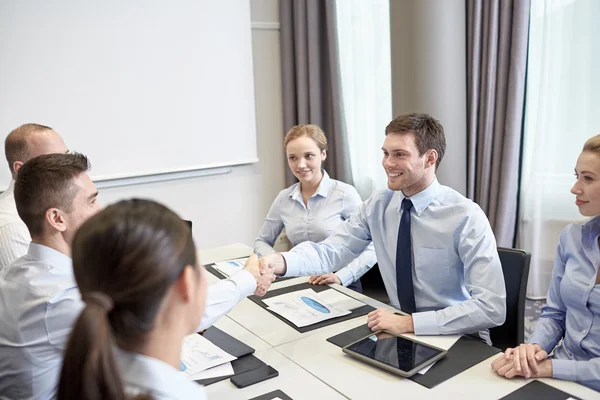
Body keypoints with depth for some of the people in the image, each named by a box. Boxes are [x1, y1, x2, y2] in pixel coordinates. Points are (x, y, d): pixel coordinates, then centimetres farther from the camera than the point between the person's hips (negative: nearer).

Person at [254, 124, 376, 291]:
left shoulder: (345, 193, -8)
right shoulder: (284, 198, 5)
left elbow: (371, 250, -8)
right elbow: (261, 242, 15)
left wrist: (340, 277, -21)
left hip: (342, 287, -3)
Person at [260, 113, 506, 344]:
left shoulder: (466, 217, -18)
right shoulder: (378, 205, -3)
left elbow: (492, 307, -23)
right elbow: (330, 251, -12)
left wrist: (410, 323, -27)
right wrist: (280, 261, -31)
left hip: (458, 342, -4)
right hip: (401, 331, 5)